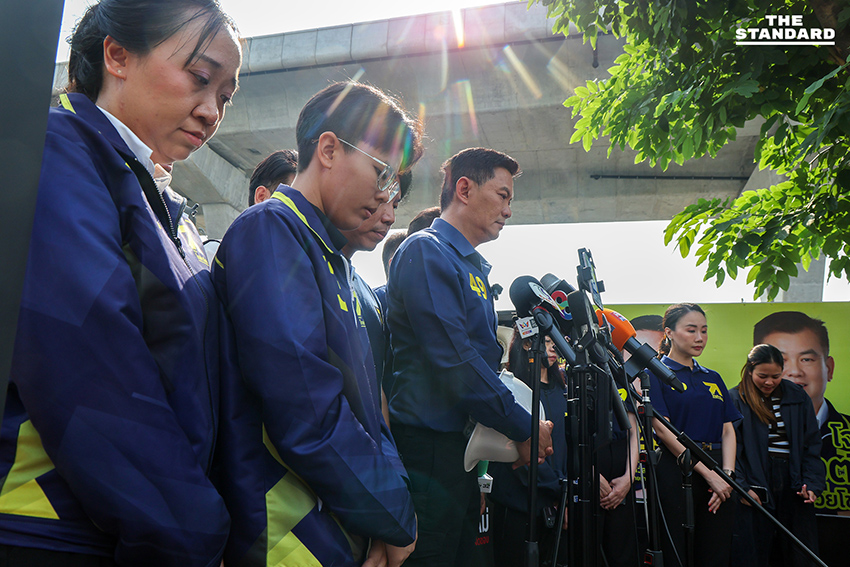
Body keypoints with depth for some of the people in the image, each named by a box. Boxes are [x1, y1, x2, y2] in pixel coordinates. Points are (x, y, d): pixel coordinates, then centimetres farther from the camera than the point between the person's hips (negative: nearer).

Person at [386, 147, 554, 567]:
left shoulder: (476, 268, 18)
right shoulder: (426, 252, -11)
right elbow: (453, 360, -20)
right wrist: (524, 428, -14)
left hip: (469, 447, 9)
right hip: (429, 448, -9)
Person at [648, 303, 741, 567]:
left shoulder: (713, 379, 17)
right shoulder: (656, 374, -2)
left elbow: (728, 430, 11)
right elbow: (662, 429, -11)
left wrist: (727, 473, -6)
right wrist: (708, 474, -14)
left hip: (716, 472, 6)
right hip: (675, 471, -5)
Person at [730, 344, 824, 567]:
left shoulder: (797, 396, 10)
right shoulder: (734, 399, -2)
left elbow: (812, 444, 11)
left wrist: (812, 483, 0)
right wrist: (742, 486, -15)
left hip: (793, 484, 4)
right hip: (755, 485, -3)